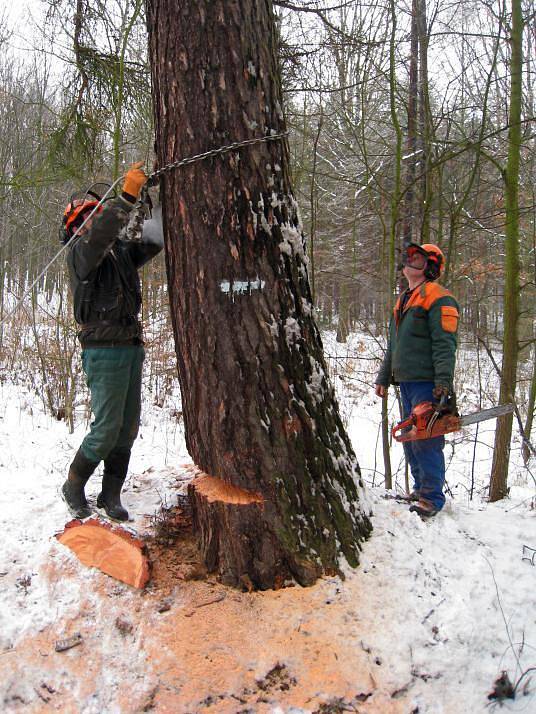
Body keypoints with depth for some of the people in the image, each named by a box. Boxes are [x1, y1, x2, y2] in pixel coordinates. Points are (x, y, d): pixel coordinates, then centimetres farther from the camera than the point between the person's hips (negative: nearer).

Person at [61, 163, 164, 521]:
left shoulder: (121, 250, 16)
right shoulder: (80, 252, -6)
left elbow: (154, 239, 12)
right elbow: (100, 234, -27)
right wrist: (127, 196, -34)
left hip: (131, 347, 8)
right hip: (104, 351, -8)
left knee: (129, 427, 9)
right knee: (107, 428, -6)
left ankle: (111, 495, 20)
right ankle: (74, 486, 16)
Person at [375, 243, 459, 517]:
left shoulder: (439, 298, -8)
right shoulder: (404, 300, 21)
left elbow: (445, 344, -17)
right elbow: (393, 345, 26)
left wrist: (443, 382, -24)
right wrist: (384, 377, 25)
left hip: (427, 384, -9)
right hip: (406, 382, 9)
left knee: (426, 440, -8)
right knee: (409, 439, 13)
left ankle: (432, 498, -1)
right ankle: (421, 488, 24)